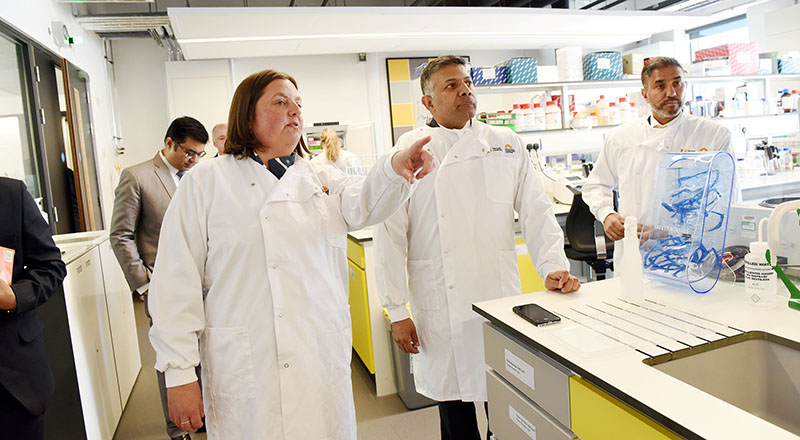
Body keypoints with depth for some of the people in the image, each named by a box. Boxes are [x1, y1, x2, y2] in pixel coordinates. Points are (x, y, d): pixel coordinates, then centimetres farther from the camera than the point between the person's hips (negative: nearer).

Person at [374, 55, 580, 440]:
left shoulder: (506, 144, 7)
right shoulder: (410, 150, -1)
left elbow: (536, 211, 8)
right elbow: (390, 235, -2)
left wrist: (553, 266, -7)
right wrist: (397, 311, -3)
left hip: (501, 296, 2)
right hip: (441, 306, -1)